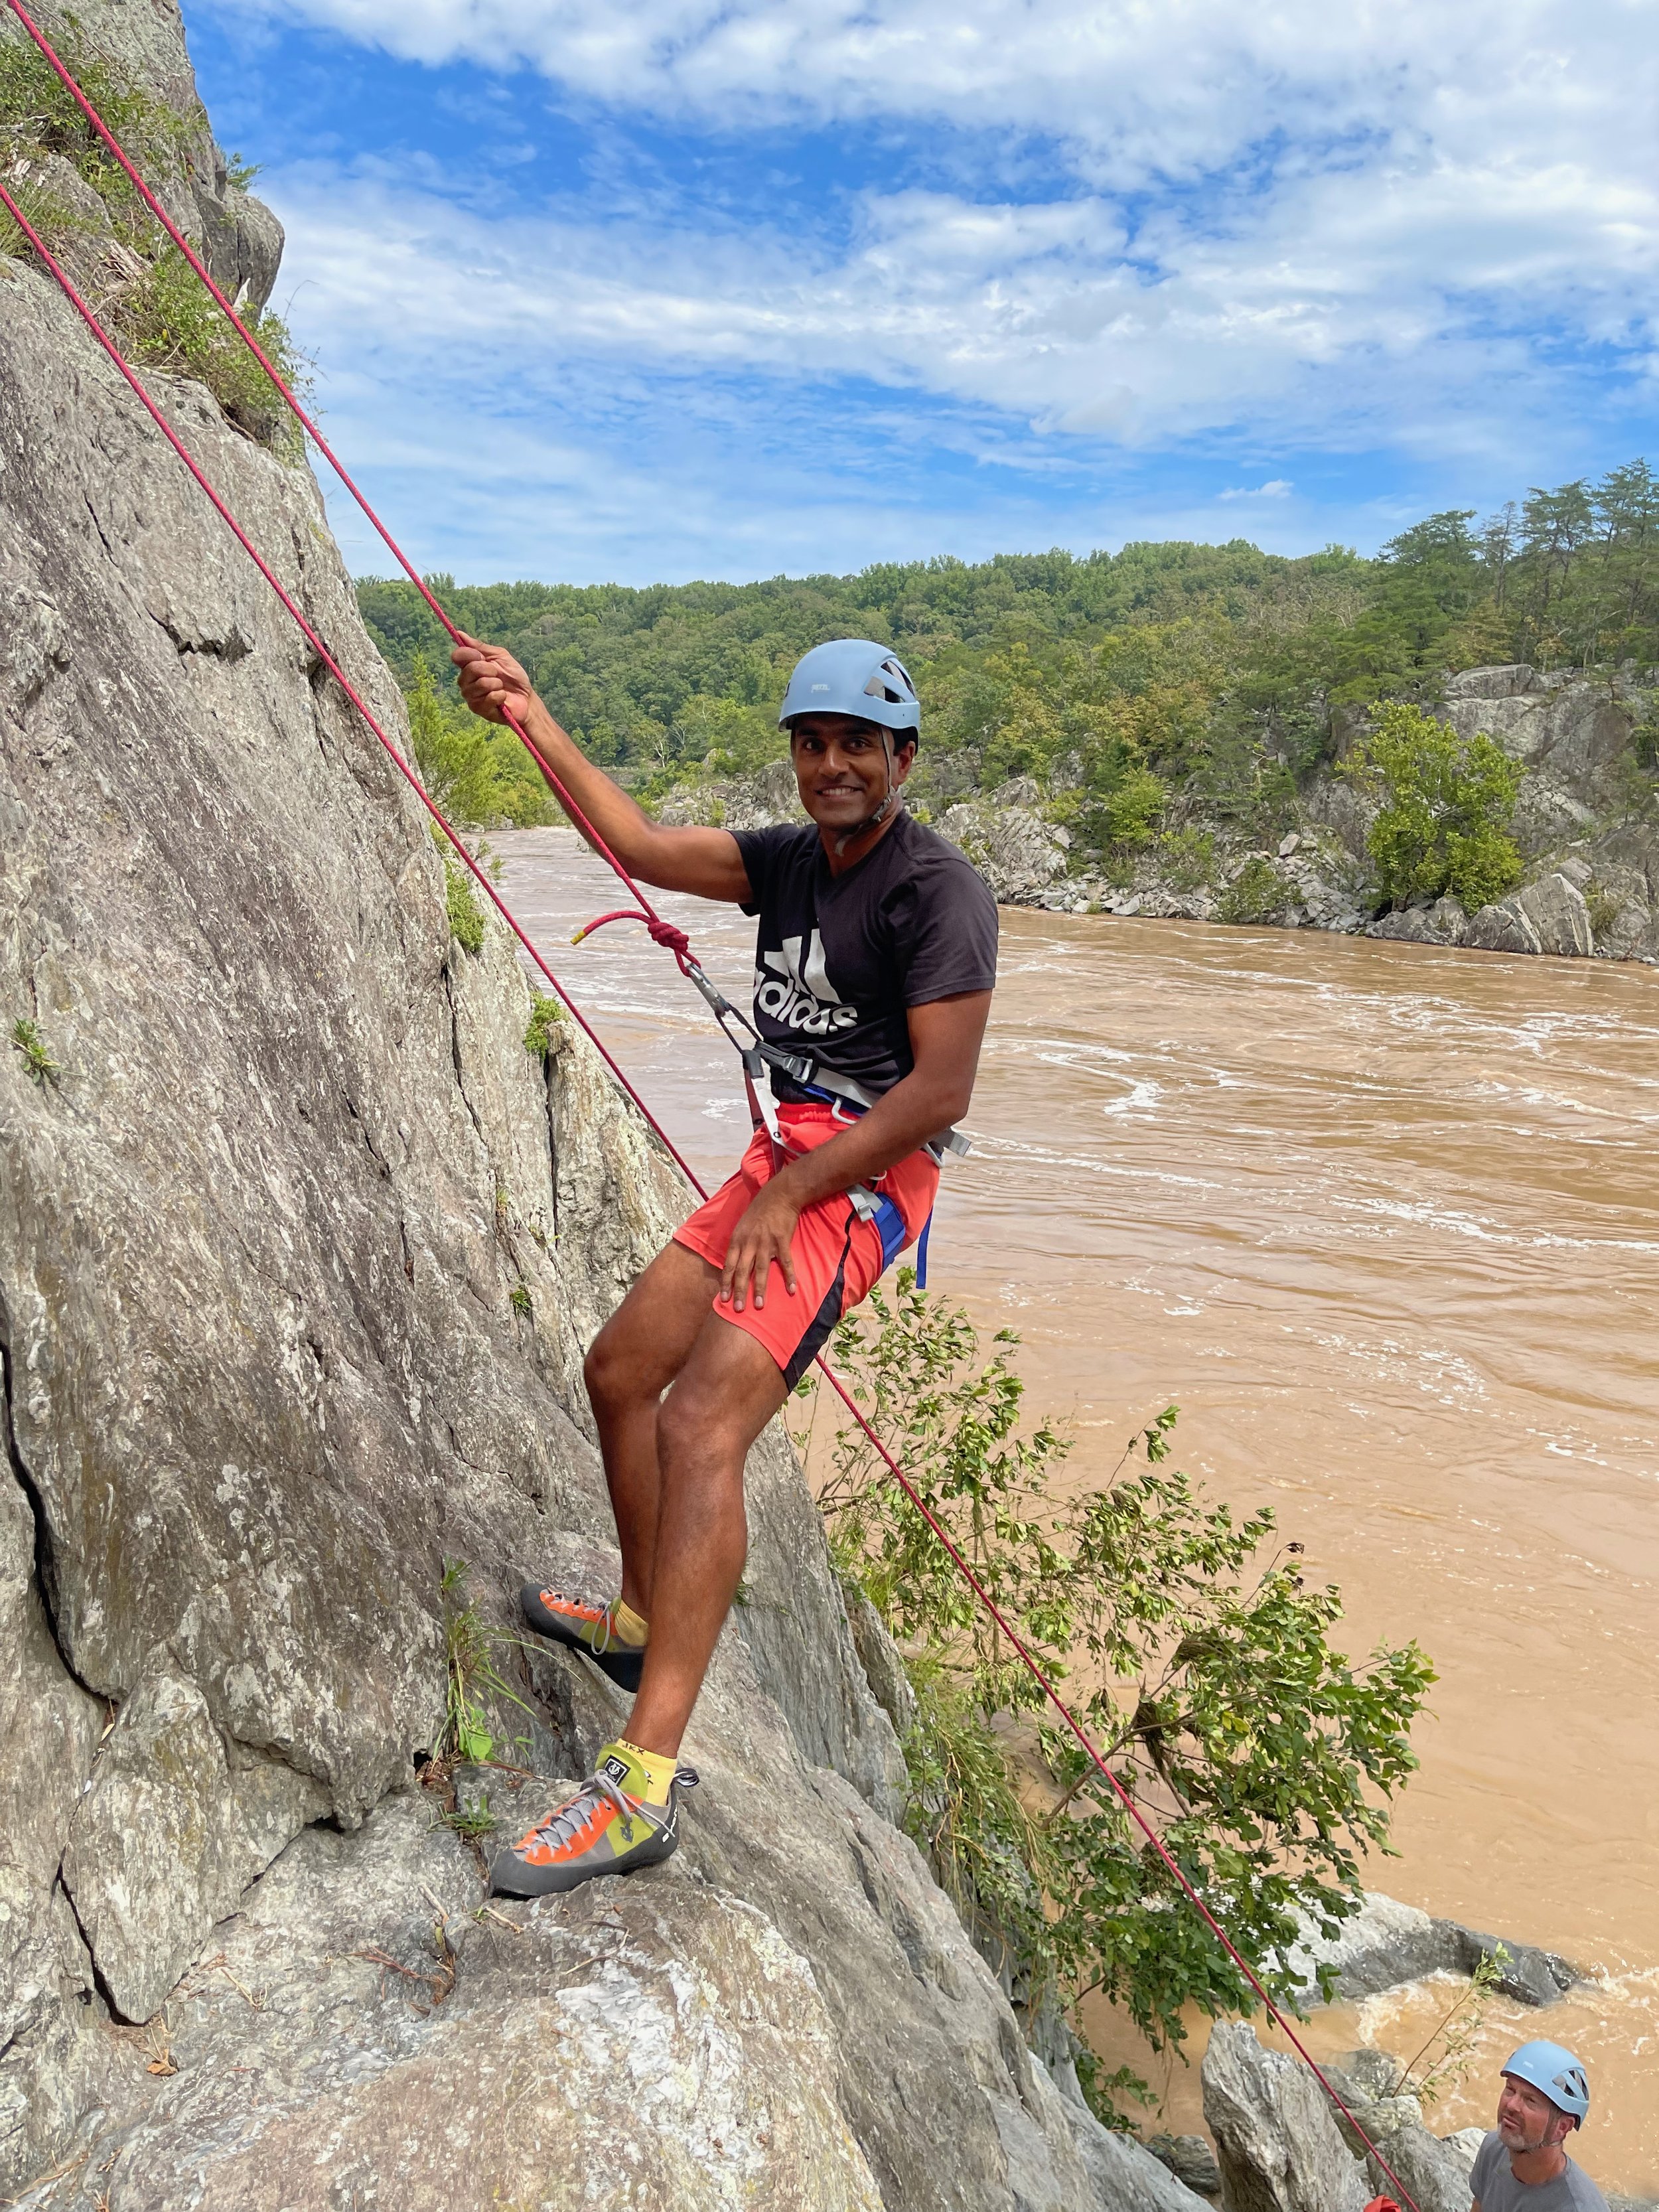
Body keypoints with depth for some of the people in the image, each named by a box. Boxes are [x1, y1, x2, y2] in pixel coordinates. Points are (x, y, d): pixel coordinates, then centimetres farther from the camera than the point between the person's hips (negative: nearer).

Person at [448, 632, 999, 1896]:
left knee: (700, 1426, -24)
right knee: (621, 1371, 16)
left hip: (860, 1179, -9)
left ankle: (645, 1781, -22)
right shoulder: (792, 859, 13)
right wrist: (535, 722, 5)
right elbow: (642, 845, 9)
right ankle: (641, 1621, 37)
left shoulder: (939, 887, -13)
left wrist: (789, 1195, -20)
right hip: (782, 1160, 9)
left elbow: (941, 1091, -19)